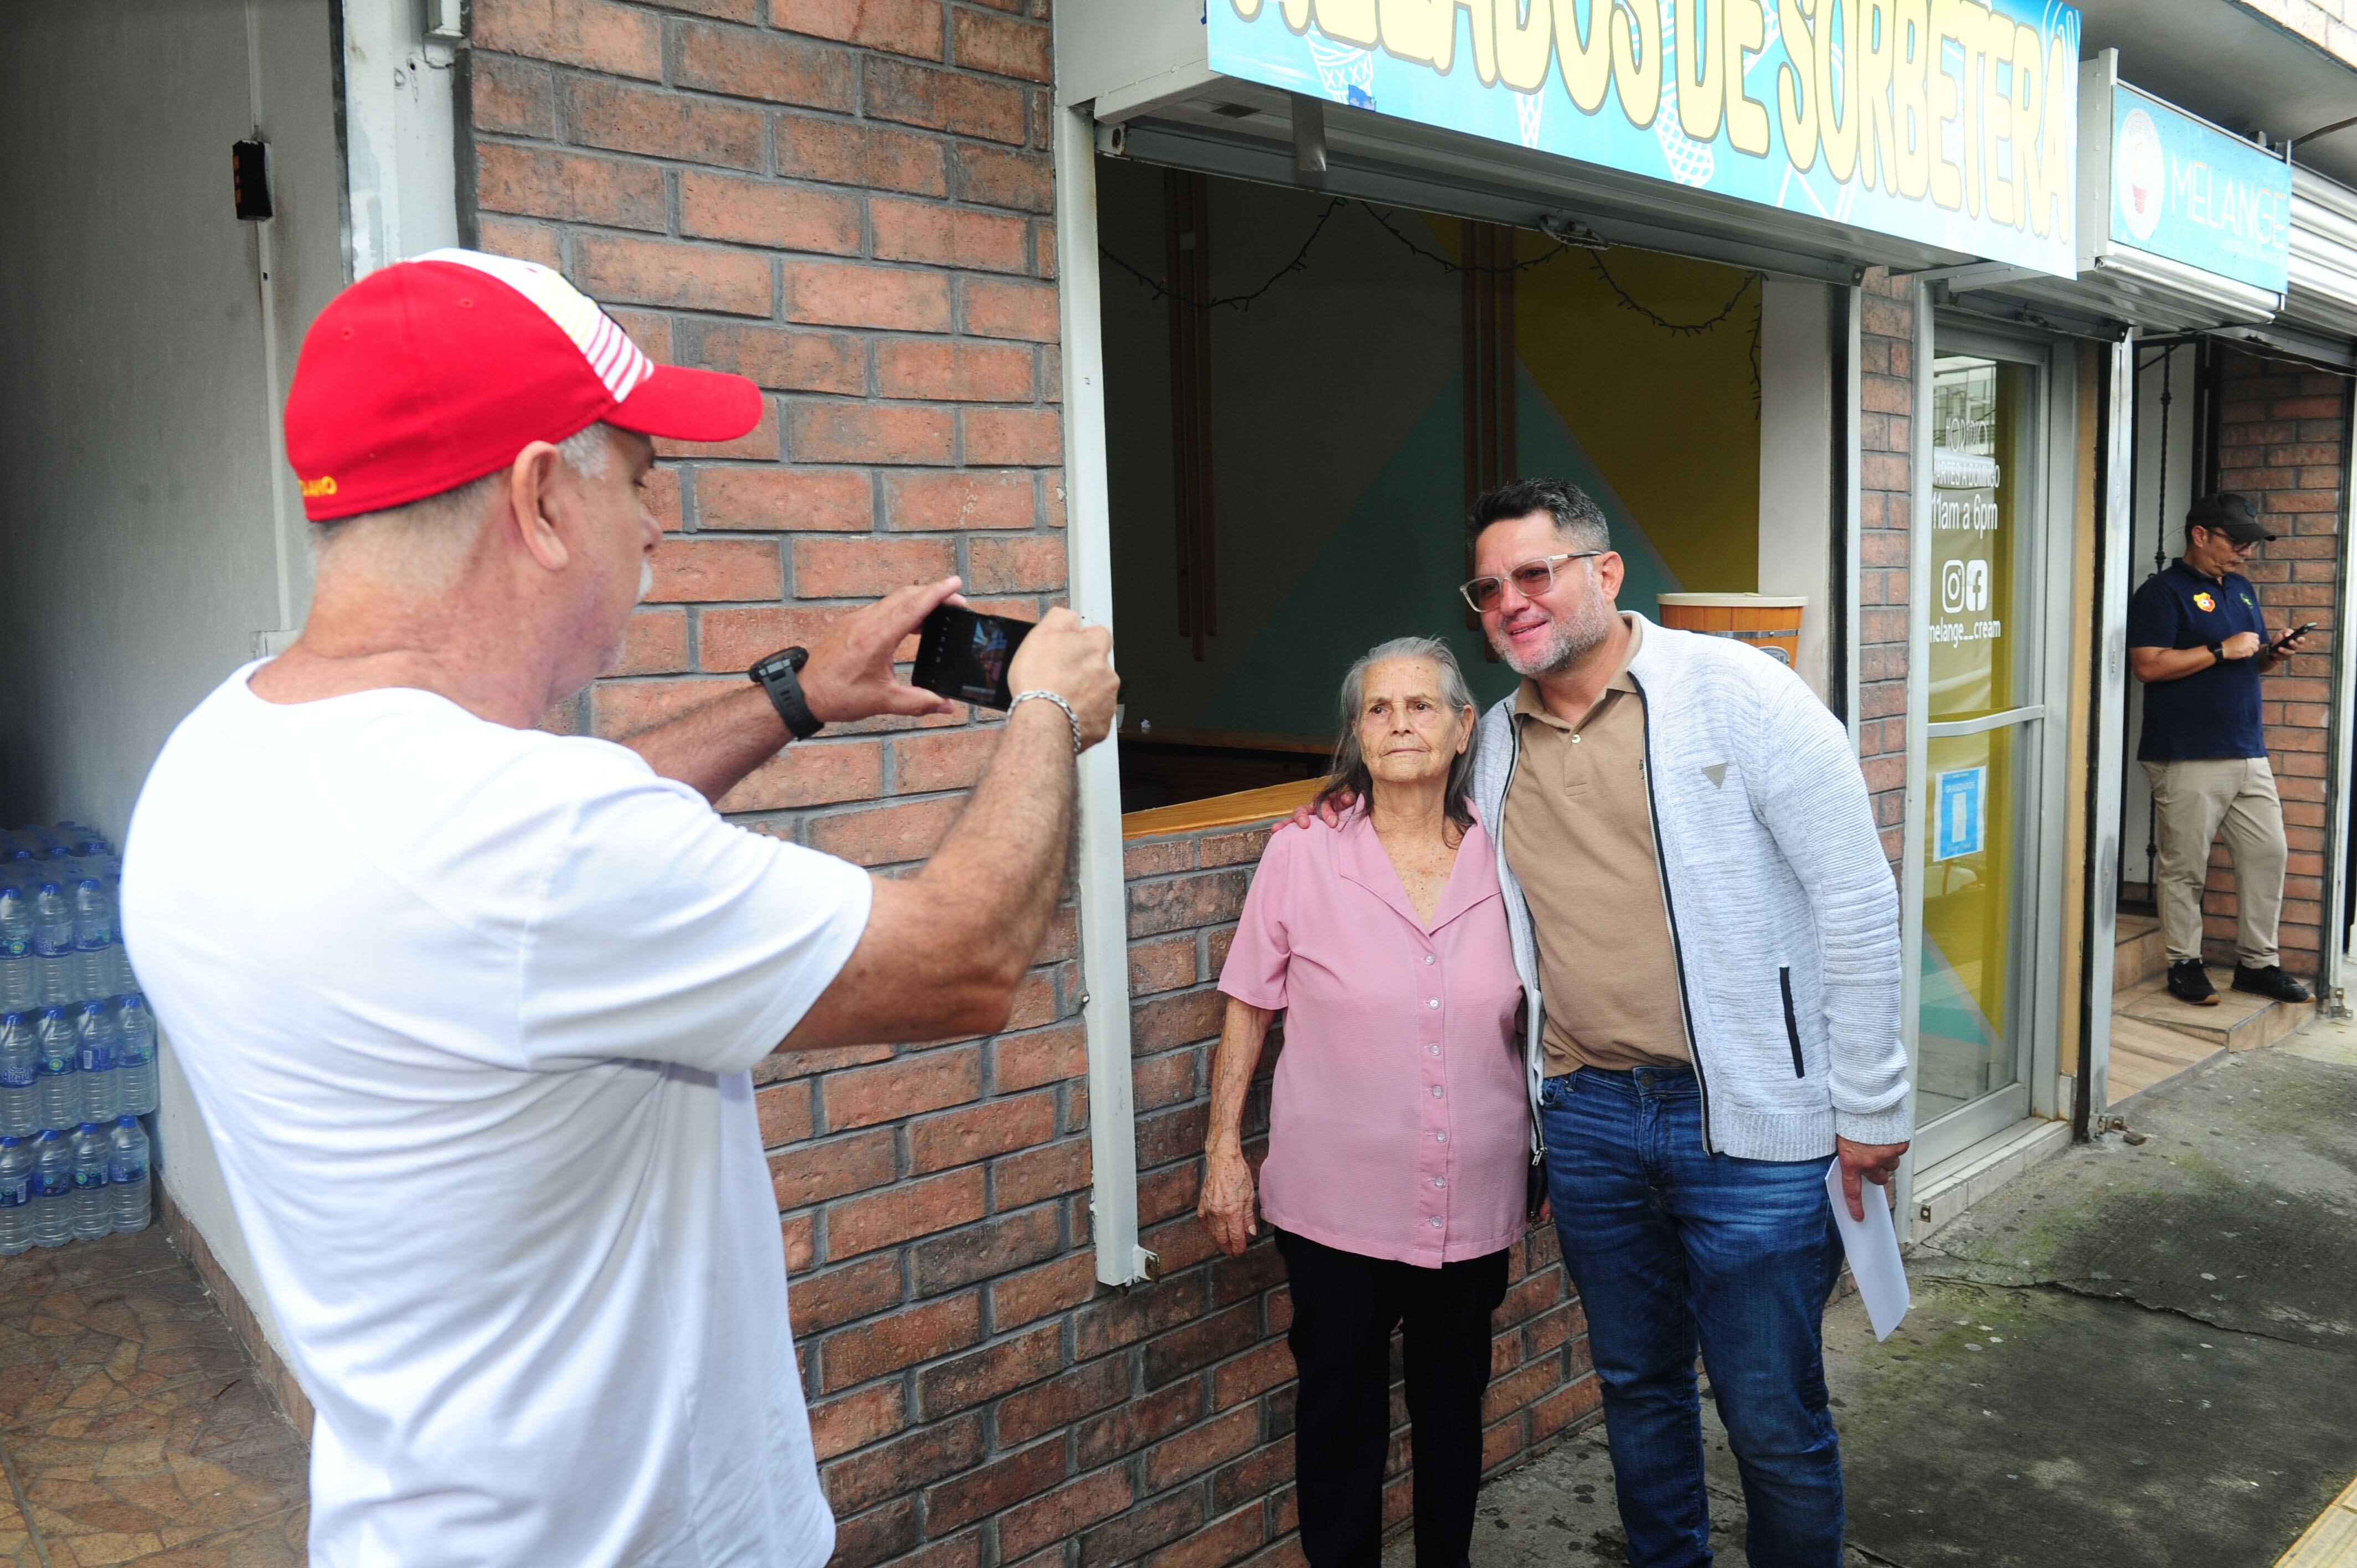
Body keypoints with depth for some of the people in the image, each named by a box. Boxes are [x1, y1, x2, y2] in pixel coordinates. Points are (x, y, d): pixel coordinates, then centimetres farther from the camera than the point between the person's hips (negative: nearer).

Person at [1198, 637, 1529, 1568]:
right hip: (1339, 1203, -2)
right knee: (1340, 1414, 13)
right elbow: (1248, 1011, -2)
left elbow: (1535, 1016, 8)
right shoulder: (1301, 857, -9)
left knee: (1454, 1405, 20)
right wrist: (1224, 1152, -3)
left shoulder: (1502, 862, -3)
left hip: (1473, 1204, 3)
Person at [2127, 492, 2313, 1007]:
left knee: (2268, 854, 9)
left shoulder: (2242, 589, 18)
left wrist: (2275, 655, 4)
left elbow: (2253, 663, 27)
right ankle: (2184, 965, 10)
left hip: (2249, 752, 8)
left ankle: (2258, 962, 19)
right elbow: (2148, 665, -18)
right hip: (2188, 759, -8)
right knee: (2184, 866, -1)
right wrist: (2222, 650, -16)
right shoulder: (2163, 591, -7)